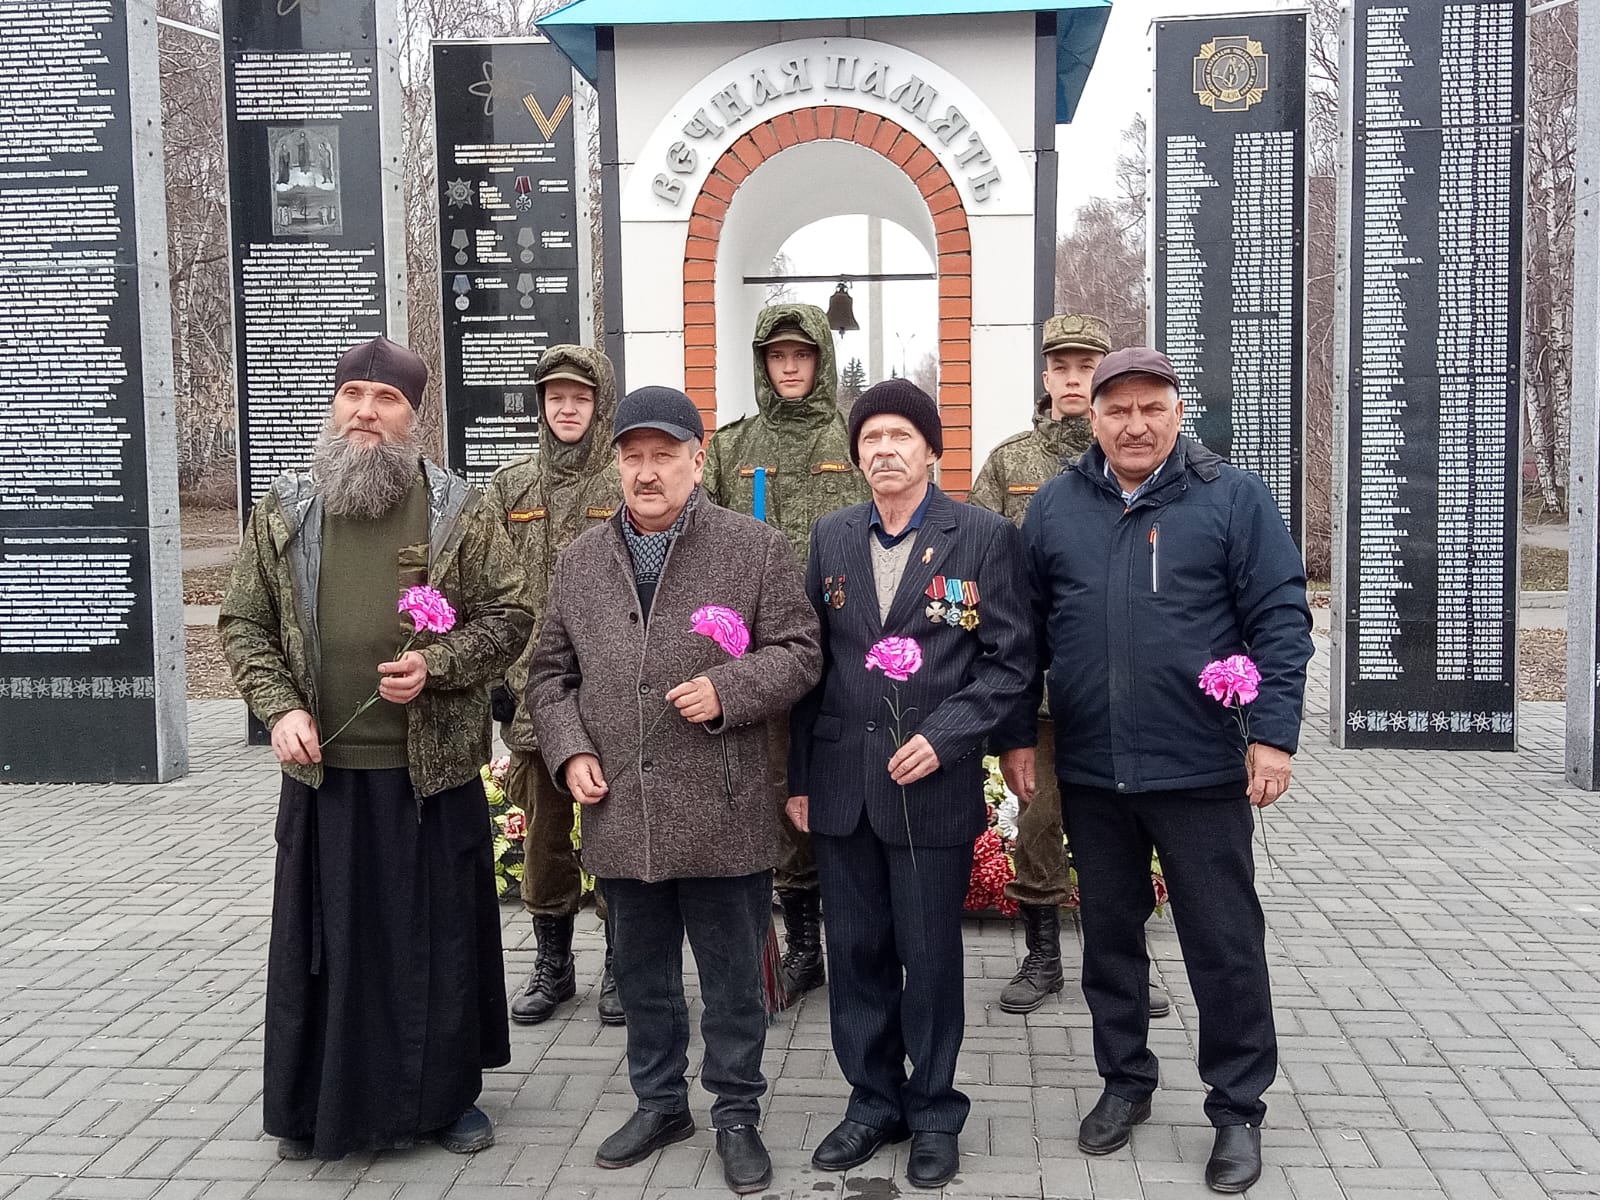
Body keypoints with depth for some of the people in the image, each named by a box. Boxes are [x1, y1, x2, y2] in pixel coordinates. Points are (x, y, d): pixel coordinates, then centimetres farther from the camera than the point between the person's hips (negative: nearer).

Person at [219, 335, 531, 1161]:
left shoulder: (459, 512, -1)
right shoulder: (283, 511, 5)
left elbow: (508, 616, 0)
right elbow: (243, 624, 8)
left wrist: (437, 664, -16)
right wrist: (279, 708, -7)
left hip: (433, 770, -1)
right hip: (323, 771, 2)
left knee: (438, 937, 8)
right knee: (327, 938, 10)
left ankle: (447, 1094, 26)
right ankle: (320, 1105, 27)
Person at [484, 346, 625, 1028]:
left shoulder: (629, 483, -1)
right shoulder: (511, 486, 9)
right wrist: (494, 675, 5)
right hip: (534, 687, 4)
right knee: (544, 830, 12)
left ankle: (620, 964, 19)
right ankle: (552, 964, 26)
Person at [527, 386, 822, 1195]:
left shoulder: (755, 549, -3)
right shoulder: (579, 562, 9)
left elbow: (798, 652, -3)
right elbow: (551, 673, 14)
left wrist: (729, 689, -18)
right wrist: (569, 750, -1)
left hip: (722, 817, -3)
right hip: (620, 816, 4)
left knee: (732, 978, 9)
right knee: (642, 976, 18)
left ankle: (737, 1116, 27)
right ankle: (660, 1103, 37)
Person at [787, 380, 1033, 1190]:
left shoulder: (986, 537, -3)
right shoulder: (832, 537, 9)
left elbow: (1010, 659, -4)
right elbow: (810, 660, 10)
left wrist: (944, 736, -15)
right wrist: (799, 776, 8)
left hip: (933, 782, -4)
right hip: (841, 782, 4)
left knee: (930, 956, 6)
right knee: (856, 950, 12)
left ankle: (935, 1114, 24)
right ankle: (873, 1100, 29)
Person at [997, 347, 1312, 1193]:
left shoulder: (1232, 498, -2)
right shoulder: (1053, 509, 6)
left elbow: (1280, 620, -4)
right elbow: (1022, 633, 10)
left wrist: (1273, 733, -11)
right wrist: (1015, 735, 7)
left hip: (1201, 770, -3)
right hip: (1090, 773, 3)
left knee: (1225, 944, 6)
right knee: (1109, 933, 15)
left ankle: (1238, 1108, 22)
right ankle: (1124, 1082, 33)